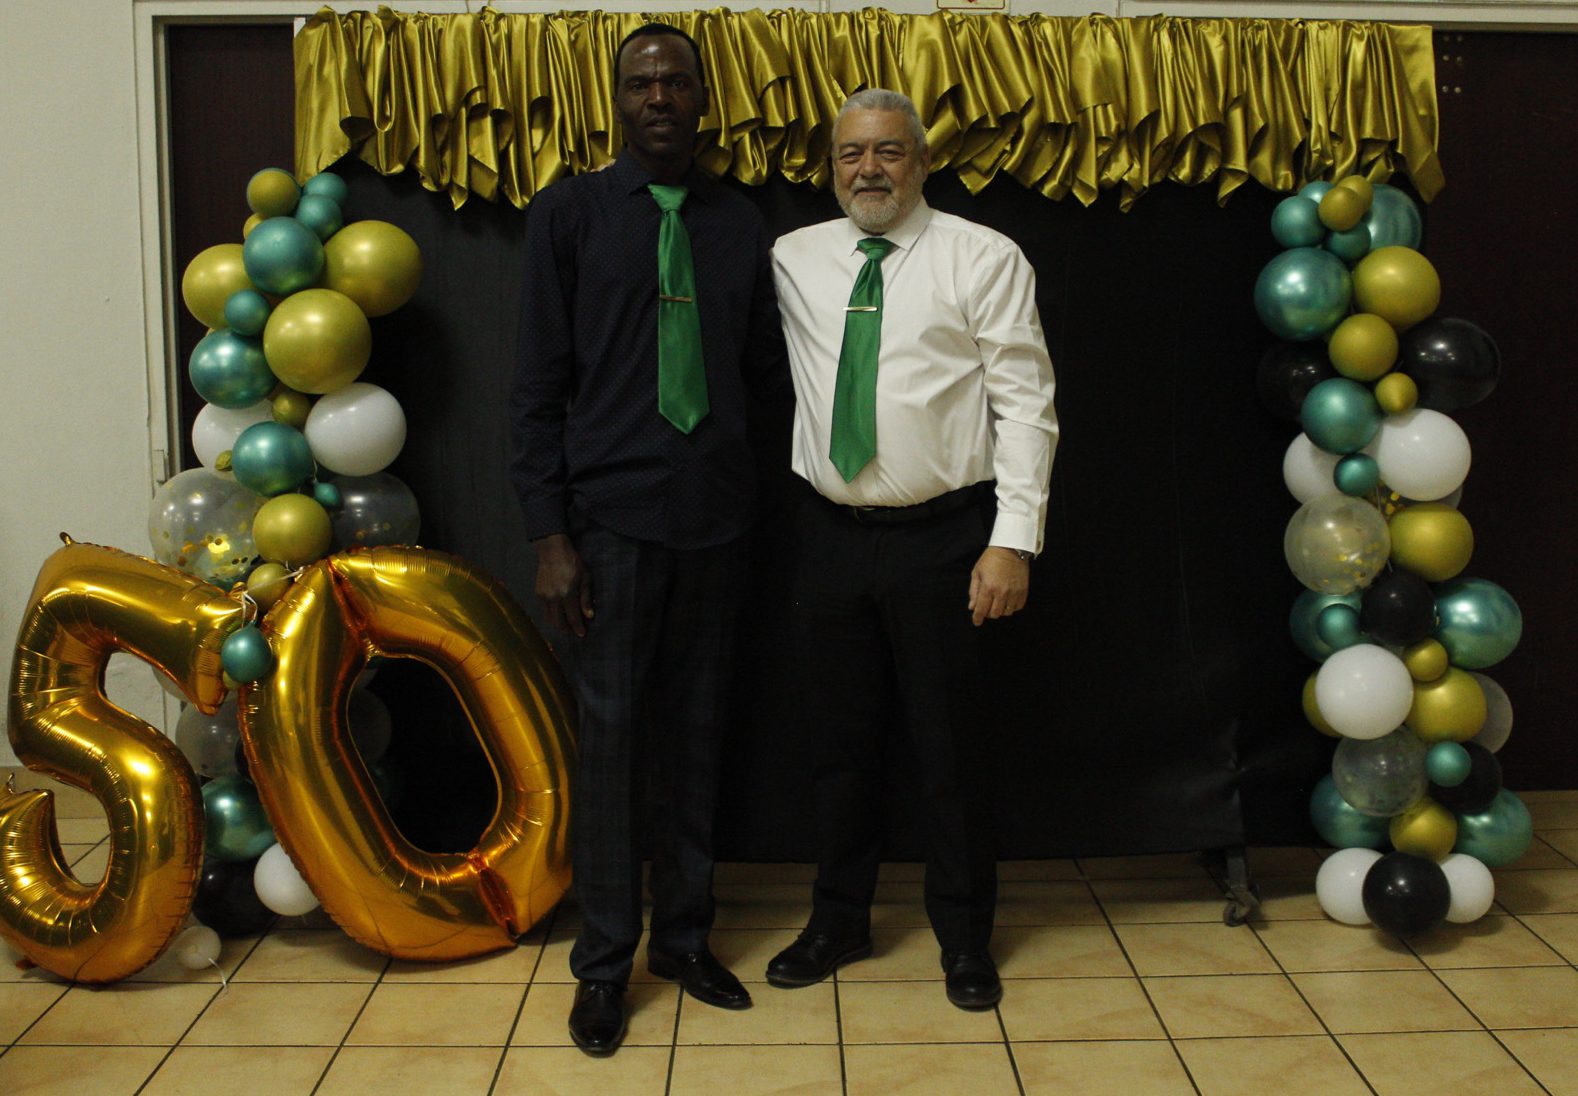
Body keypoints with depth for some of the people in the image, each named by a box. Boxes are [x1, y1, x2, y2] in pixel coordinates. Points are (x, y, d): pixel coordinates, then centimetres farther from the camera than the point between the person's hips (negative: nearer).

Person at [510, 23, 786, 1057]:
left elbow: (767, 371, 12)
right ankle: (605, 959, 18)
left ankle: (684, 934, 27)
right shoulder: (571, 212, 1)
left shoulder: (743, 225, 8)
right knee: (609, 738, 2)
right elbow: (540, 382, -2)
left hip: (714, 516, 3)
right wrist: (549, 533, -8)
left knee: (695, 735, 11)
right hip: (610, 516, -2)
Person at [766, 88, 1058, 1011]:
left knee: (953, 747, 8)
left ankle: (965, 935, 28)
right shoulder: (794, 260, 7)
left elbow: (1027, 405, -8)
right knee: (841, 741, 15)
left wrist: (1013, 539, -14)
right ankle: (840, 920, 33)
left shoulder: (985, 259, -4)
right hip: (832, 535, 4)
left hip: (943, 535, -3)